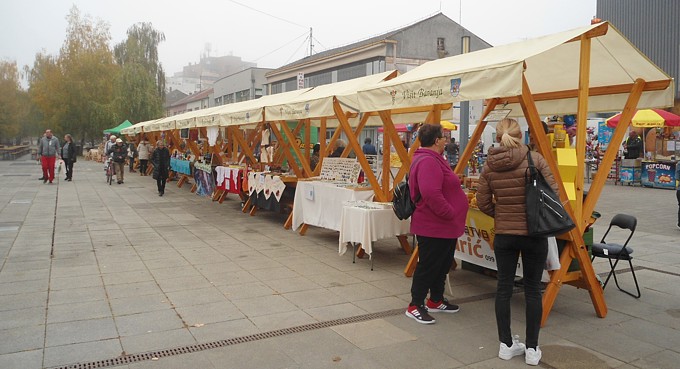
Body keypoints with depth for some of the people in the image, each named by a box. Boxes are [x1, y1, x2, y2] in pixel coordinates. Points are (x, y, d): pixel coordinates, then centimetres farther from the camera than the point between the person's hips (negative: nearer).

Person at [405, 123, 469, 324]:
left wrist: (452, 215, 19)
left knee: (443, 264, 19)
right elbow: (431, 194, -32)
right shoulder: (427, 161, -22)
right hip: (433, 227, -11)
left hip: (445, 227, 11)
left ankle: (436, 300, 33)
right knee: (428, 266, -2)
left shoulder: (434, 159, 15)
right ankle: (415, 306, 9)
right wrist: (450, 214, -22)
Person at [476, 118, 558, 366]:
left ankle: (506, 344, 21)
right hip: (534, 233, -2)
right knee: (532, 289, 8)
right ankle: (532, 348, 16)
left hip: (503, 234, 2)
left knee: (504, 287, 11)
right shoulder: (535, 159, -10)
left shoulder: (489, 165, -2)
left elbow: (483, 203, 0)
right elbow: (553, 192, -9)